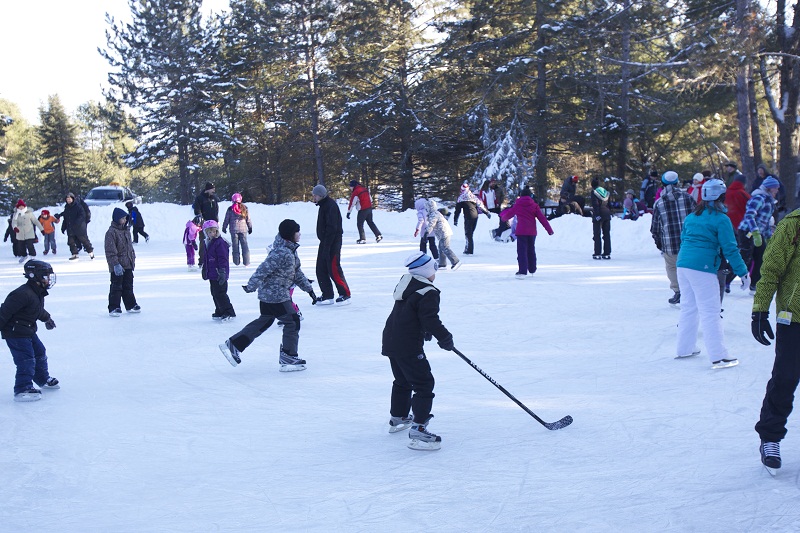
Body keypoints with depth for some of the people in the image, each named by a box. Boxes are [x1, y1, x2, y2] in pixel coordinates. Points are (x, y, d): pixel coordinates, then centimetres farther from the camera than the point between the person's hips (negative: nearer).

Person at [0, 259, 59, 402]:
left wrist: (46, 318, 43)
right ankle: (22, 390, -6)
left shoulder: (38, 293, 7)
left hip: (28, 331, 10)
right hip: (15, 333, -10)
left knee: (40, 352, 20)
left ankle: (44, 379, 39)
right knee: (26, 360, -11)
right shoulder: (23, 294, -26)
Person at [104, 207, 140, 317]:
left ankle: (131, 305, 25)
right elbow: (110, 251, -19)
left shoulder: (126, 231, 11)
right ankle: (114, 308, 2)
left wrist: (133, 259, 20)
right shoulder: (111, 232, -15)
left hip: (128, 265, 8)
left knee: (128, 286, 16)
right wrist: (116, 264, -22)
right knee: (116, 287, -3)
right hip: (117, 266, -8)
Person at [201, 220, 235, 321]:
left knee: (220, 293, -10)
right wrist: (205, 271, 26)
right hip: (212, 275, 9)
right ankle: (219, 313, 23)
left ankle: (229, 312, -6)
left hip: (219, 275, -9)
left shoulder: (220, 243, -15)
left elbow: (223, 259, -19)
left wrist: (222, 272, -22)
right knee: (215, 294, 14)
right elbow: (206, 259, 23)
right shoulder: (208, 243, 14)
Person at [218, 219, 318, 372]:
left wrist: (309, 289, 21)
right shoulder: (282, 253, -23)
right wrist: (251, 286, -28)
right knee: (292, 322, -1)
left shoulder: (291, 250, 11)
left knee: (264, 322, 19)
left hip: (267, 294, 11)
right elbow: (263, 269, -26)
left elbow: (297, 272, 20)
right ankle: (288, 358, 7)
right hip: (276, 295, -11)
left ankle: (233, 344, 22)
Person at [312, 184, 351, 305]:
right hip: (325, 241, 10)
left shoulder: (330, 206, -18)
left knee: (333, 269, -8)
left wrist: (326, 247, -24)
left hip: (333, 242, -10)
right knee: (321, 270, 8)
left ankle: (345, 295, 1)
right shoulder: (323, 205, 14)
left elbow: (332, 228, -22)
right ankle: (327, 296, 14)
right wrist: (324, 244, 16)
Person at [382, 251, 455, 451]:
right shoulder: (428, 293, -18)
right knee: (424, 384, -7)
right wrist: (445, 338, -11)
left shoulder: (406, 283, 11)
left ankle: (398, 418, 43)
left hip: (391, 342, 10)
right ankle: (417, 431, -13)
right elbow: (431, 320, -24)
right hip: (408, 348, -10)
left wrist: (426, 331, 25)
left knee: (402, 380, 27)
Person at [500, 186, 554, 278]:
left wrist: (503, 214, 36)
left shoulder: (517, 205, 1)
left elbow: (508, 215, 12)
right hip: (532, 232, 3)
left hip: (521, 231, -3)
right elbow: (542, 218, 1)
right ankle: (532, 269, 31)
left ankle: (522, 271, -17)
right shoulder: (534, 205, 4)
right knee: (531, 250, 19)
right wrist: (549, 229, 4)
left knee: (522, 251, -5)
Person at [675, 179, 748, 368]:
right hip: (702, 268, -7)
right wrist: (743, 272, -3)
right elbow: (730, 249, -9)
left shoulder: (691, 216, 13)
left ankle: (684, 349, 24)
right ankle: (719, 356, -3)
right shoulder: (721, 219, -7)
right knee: (710, 312, -4)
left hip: (682, 264, 7)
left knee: (688, 307, 17)